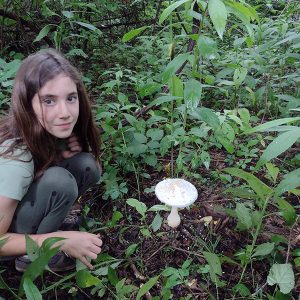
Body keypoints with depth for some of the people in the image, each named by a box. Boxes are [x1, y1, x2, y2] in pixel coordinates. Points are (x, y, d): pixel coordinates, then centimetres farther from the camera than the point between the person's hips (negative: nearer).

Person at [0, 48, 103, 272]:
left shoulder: (48, 128, -16)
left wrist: (73, 151, -20)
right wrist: (62, 240, -28)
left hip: (24, 205, 6)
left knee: (87, 165, -17)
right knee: (59, 181, -32)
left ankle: (42, 229, 0)